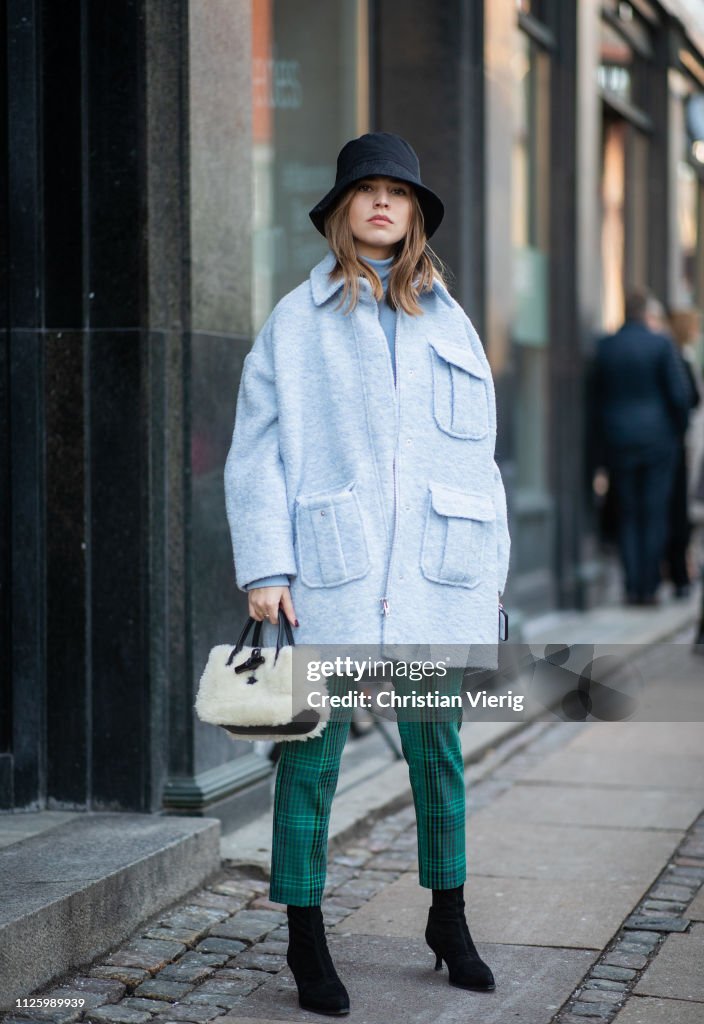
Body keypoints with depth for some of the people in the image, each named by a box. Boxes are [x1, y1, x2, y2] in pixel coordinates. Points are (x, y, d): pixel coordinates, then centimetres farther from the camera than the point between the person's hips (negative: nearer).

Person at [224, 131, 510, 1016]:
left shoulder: (449, 326, 15)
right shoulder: (295, 323, 5)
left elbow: (478, 456, 15)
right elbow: (256, 452, 2)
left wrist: (490, 574, 10)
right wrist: (265, 568, -7)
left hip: (436, 577, 3)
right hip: (329, 573, -3)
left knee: (439, 747, 9)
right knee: (311, 752, -1)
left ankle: (448, 919, 25)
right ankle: (305, 939, 11)